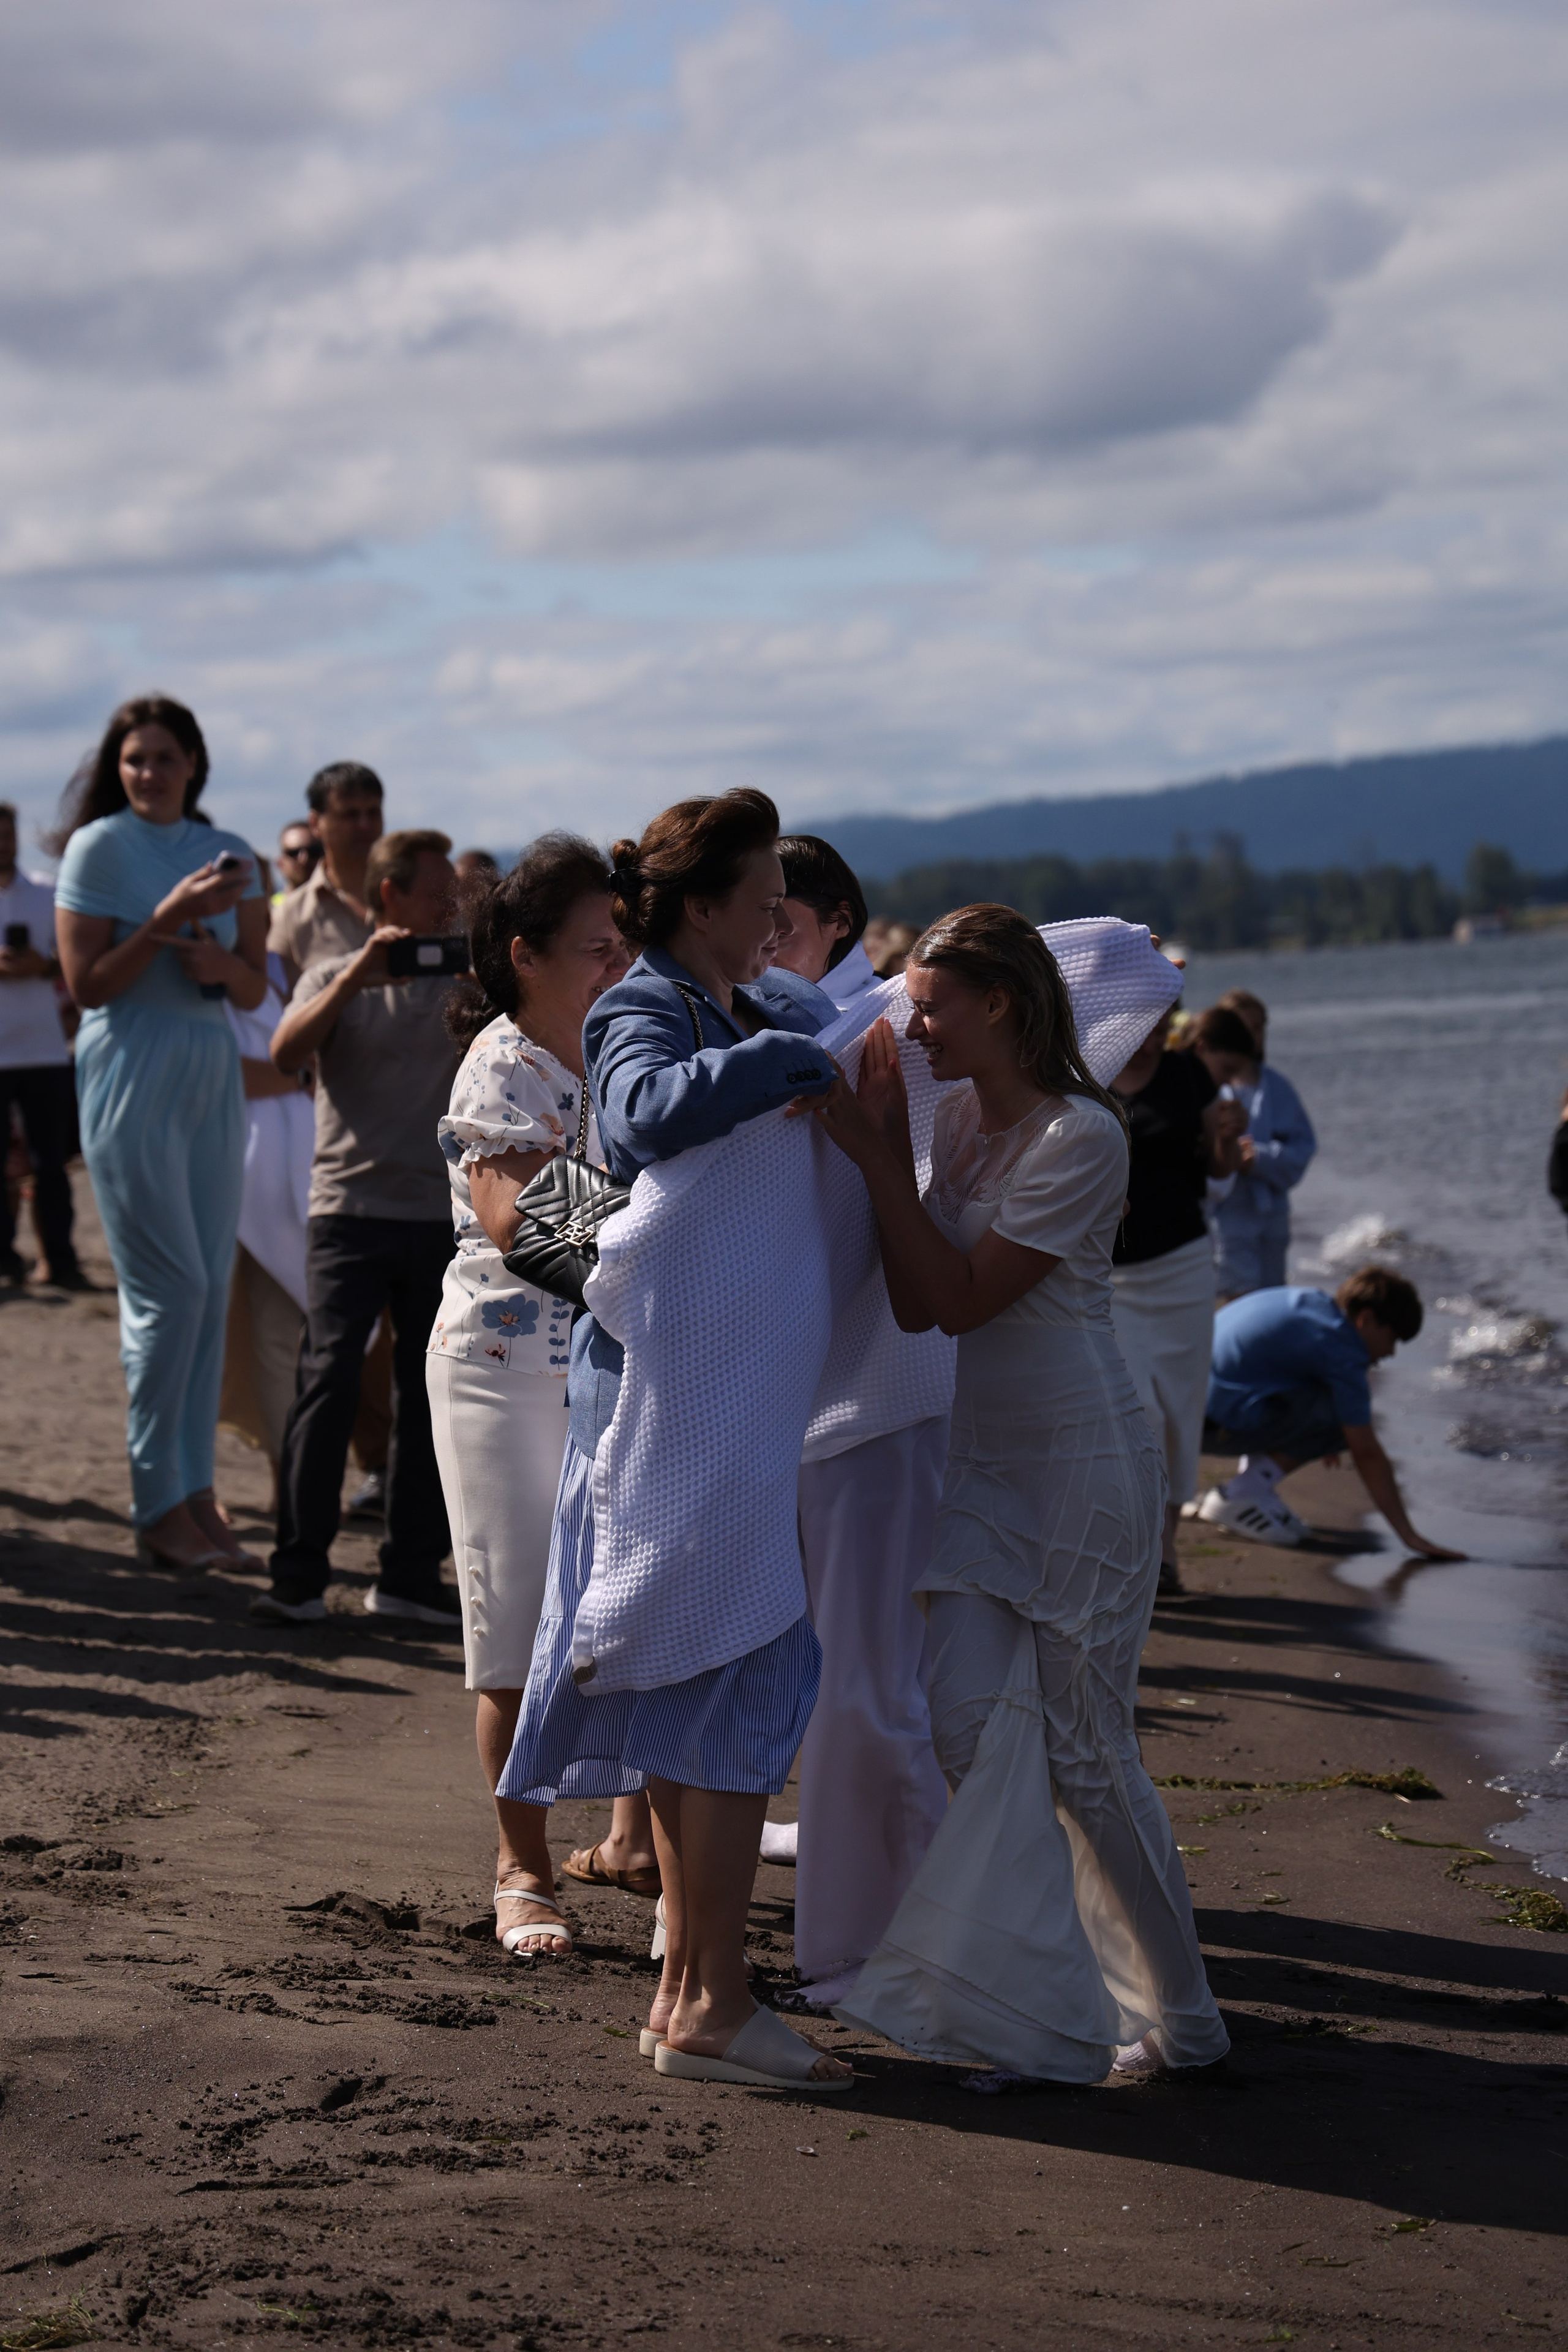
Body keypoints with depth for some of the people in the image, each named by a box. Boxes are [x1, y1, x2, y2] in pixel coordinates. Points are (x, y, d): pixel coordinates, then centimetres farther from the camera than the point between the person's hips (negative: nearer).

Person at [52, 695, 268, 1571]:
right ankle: (158, 1508, -2)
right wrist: (169, 917, -17)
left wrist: (220, 961, -9)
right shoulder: (99, 846, -3)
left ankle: (196, 1492, 11)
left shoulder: (229, 855, 11)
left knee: (212, 1291, 4)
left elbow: (255, 989, 13)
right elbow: (87, 982, -9)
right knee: (169, 1290, -9)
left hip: (214, 1076, 6)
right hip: (131, 1076, -6)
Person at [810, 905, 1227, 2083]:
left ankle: (1178, 2019, 12)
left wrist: (872, 1155, -18)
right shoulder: (960, 1114, 7)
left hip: (1085, 1466, -7)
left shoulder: (1080, 1137, -17)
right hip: (988, 1461, 7)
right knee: (977, 1717, -3)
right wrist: (885, 1133, -2)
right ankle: (1034, 2006, 6)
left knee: (1083, 1747, -2)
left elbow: (961, 1298, -20)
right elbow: (913, 1307, 5)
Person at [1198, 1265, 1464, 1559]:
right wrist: (1409, 1536, -10)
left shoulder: (1310, 1301, 16)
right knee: (1344, 1415, -14)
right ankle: (1243, 1494, -9)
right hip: (1215, 1423, -10)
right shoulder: (1343, 1355, -11)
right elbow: (1367, 1455, -13)